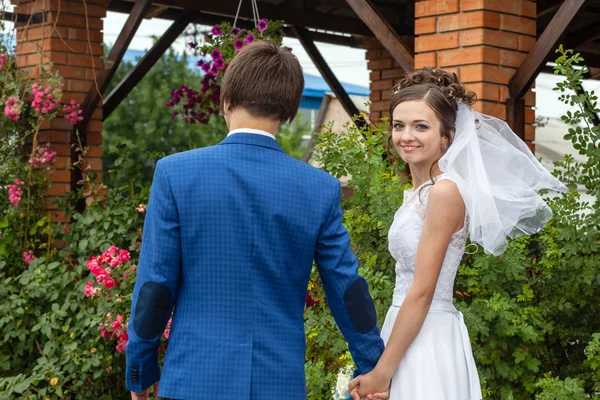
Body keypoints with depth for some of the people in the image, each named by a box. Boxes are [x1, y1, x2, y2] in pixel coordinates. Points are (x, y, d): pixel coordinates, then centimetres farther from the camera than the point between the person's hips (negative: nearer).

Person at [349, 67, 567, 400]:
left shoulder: (444, 190, -15)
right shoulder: (420, 191, 11)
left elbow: (422, 293, -18)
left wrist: (381, 372, -16)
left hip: (427, 342, -8)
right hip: (414, 337, 8)